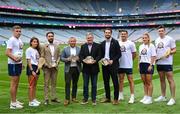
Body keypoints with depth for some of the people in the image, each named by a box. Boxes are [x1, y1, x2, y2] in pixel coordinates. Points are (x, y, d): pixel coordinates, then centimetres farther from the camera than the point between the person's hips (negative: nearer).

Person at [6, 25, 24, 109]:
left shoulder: (19, 40, 13)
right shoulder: (11, 40, -13)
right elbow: (7, 53, -20)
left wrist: (21, 62, 16)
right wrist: (15, 58, -33)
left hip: (19, 63, 9)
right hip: (13, 64, -9)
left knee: (17, 83, 15)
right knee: (14, 83, -4)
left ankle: (14, 100, 25)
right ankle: (13, 103, 3)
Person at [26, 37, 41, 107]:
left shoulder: (36, 50, 16)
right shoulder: (29, 50, -7)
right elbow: (28, 61, -12)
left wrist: (37, 69, 5)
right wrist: (32, 71, -17)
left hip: (36, 68, 8)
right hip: (31, 67, -8)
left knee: (35, 85, 13)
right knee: (31, 85, -6)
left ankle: (34, 99, 21)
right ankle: (30, 102, -2)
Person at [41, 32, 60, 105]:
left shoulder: (57, 47, 13)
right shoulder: (44, 47, 3)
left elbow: (59, 56, 12)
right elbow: (42, 57, -1)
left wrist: (57, 63, -4)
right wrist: (46, 64, -11)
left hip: (55, 67, 3)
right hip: (47, 67, -3)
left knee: (54, 83, 8)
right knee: (46, 83, -2)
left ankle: (53, 98, 14)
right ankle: (46, 99, 0)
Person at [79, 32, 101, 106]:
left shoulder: (97, 46, 2)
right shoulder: (83, 46, 8)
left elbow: (99, 55, -4)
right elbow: (80, 56, 1)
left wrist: (95, 61, -21)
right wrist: (84, 61, -18)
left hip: (94, 68, -1)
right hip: (85, 68, 2)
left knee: (94, 85, 6)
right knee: (85, 84, 7)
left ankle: (94, 99, 15)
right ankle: (85, 99, 17)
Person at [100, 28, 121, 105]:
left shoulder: (115, 42, -3)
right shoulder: (102, 43, 12)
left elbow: (119, 54, -5)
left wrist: (112, 60, -16)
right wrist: (102, 59, -2)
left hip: (113, 65, -5)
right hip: (104, 65, 5)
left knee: (115, 82, -1)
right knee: (106, 82, 10)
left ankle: (116, 99, 6)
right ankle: (107, 97, 21)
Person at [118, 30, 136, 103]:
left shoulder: (130, 43, -5)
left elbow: (134, 54, 1)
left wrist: (129, 60, 7)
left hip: (128, 65, -4)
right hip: (120, 65, 5)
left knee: (130, 80, -1)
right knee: (120, 80, 13)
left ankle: (132, 97, 3)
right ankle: (120, 96, 24)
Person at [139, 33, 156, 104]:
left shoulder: (151, 46, -5)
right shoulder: (141, 46, 14)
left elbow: (153, 56, -9)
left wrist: (150, 65, -16)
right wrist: (139, 64, 10)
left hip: (149, 64, -6)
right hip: (142, 64, 6)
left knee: (149, 82, -3)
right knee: (144, 82, 10)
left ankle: (149, 98, 3)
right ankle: (145, 97, 19)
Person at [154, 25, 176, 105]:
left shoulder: (170, 39, -4)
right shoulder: (157, 40, 14)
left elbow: (174, 50, -6)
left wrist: (169, 53, -24)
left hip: (167, 62, -6)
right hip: (159, 63, 6)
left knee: (170, 80, -6)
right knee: (162, 80, 13)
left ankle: (173, 98, -2)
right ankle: (163, 96, 24)